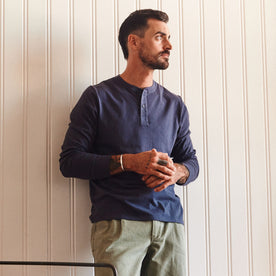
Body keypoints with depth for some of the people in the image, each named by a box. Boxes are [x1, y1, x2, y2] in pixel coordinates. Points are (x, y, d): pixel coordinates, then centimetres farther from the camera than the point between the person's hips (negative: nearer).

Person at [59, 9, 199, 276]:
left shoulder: (174, 104, 18)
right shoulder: (98, 97, 5)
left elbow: (191, 161, 21)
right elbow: (69, 161, -1)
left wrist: (177, 172, -3)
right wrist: (129, 162, -12)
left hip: (170, 223, 4)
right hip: (117, 223, -4)